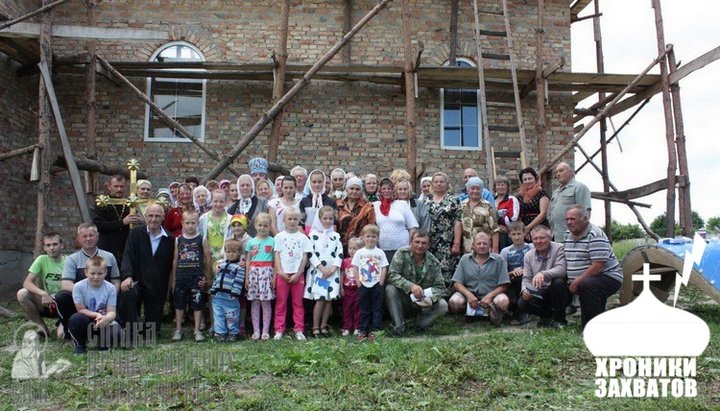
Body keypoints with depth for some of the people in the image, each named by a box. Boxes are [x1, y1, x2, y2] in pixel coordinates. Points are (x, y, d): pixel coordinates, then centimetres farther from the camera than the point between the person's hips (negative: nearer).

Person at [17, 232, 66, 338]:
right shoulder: (42, 260, -4)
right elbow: (26, 283, -13)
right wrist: (42, 293, -31)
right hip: (47, 302, 3)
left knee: (62, 334, -29)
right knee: (22, 294, -24)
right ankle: (42, 326, -6)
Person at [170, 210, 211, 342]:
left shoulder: (202, 239, -1)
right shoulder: (178, 240, 6)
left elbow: (208, 259, 1)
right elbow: (175, 260, 10)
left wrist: (208, 277, 1)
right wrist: (173, 279, 9)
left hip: (197, 276, -2)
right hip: (181, 275, 2)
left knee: (197, 303, 3)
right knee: (179, 303, 9)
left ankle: (197, 330, 11)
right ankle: (178, 330, 20)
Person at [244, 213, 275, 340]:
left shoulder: (272, 241, 4)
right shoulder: (251, 242, 9)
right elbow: (248, 261, 12)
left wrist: (274, 277, -4)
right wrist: (246, 278, 7)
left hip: (267, 272, -2)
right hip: (254, 272, 2)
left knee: (266, 303, 0)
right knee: (254, 303, 4)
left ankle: (265, 331, 6)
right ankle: (256, 331, 9)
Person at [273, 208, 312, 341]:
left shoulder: (303, 237, 4)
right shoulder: (279, 236, 4)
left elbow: (304, 257, 1)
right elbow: (277, 255, 0)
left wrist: (298, 274, -7)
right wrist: (281, 272, -10)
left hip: (297, 274, 0)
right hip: (282, 274, 0)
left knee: (298, 303, 5)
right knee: (281, 303, 4)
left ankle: (299, 330, 10)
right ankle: (279, 330, 9)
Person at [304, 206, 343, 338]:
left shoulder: (336, 236, 12)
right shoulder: (314, 234, 1)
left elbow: (340, 254, 6)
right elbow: (311, 254, -6)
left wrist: (333, 268, -8)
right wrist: (322, 268, -12)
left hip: (333, 272, 4)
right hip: (318, 271, -3)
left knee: (329, 299, 2)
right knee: (320, 299, -9)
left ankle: (323, 326, 12)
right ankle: (315, 328, -1)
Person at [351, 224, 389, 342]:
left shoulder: (380, 252, 2)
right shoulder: (359, 253, 2)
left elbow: (384, 268, 0)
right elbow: (355, 268, 2)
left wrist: (380, 283, -7)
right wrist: (359, 283, -5)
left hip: (377, 285, 0)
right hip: (363, 285, 0)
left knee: (377, 309, 2)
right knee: (364, 309, 8)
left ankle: (374, 331, 7)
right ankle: (363, 331, 14)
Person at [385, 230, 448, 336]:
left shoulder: (434, 263, -6)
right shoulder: (402, 253, -13)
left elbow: (440, 287, -7)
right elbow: (392, 275, -24)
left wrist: (431, 298, -30)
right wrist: (411, 286, -39)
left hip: (424, 301, 2)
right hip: (403, 299, -1)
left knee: (443, 306, -23)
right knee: (390, 289, -30)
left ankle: (421, 324, 3)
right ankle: (398, 326, -18)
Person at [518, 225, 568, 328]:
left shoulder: (559, 249, -9)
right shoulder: (528, 256, 5)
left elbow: (561, 269, -26)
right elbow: (526, 278, 3)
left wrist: (543, 274, -44)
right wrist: (525, 289, -21)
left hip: (558, 292, -3)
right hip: (540, 294, 3)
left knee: (558, 282, -35)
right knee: (522, 303, -22)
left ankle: (559, 319, -14)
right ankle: (549, 315, 7)